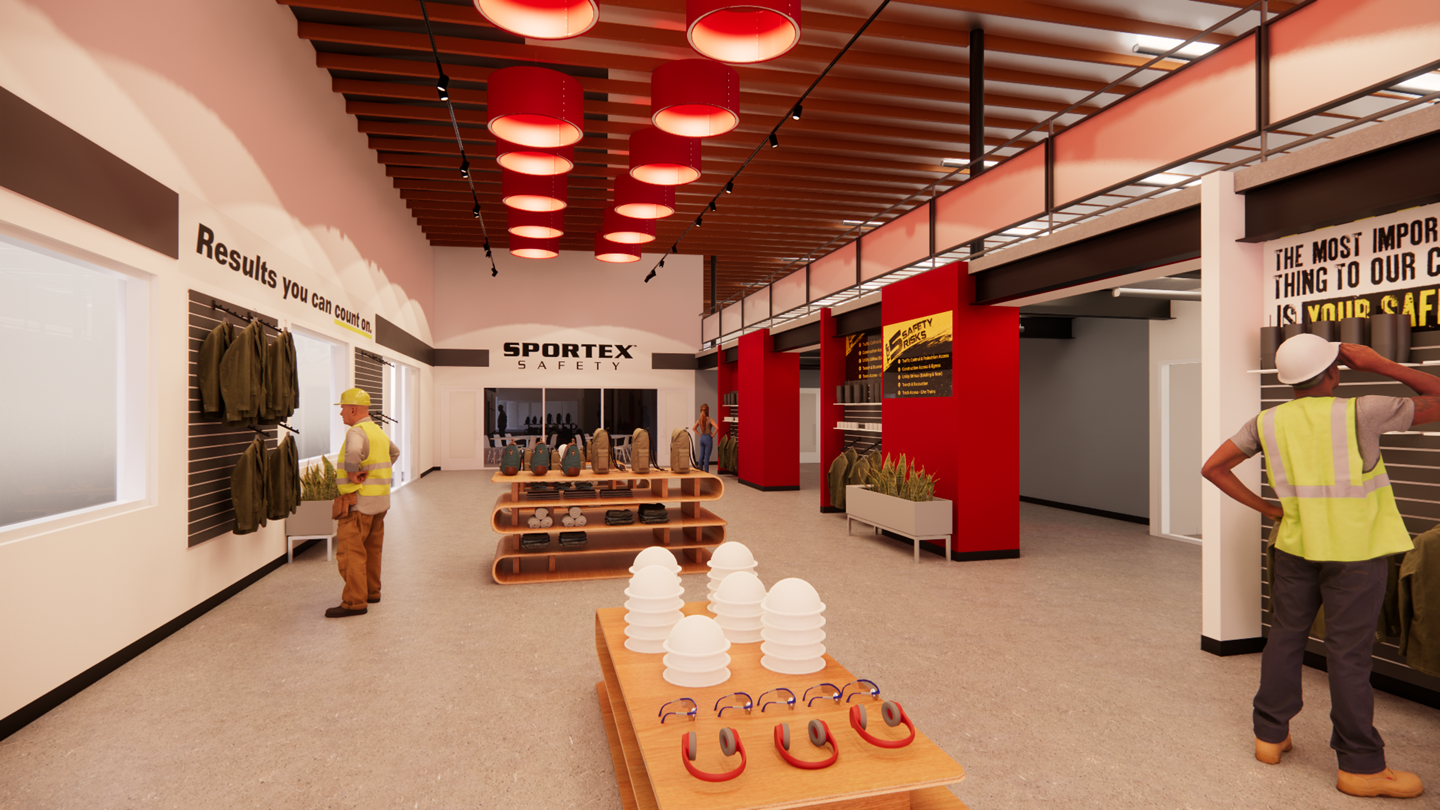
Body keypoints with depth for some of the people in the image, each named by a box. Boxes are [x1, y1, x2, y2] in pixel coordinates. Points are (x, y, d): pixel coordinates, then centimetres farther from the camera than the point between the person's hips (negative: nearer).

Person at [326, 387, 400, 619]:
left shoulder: (356, 432, -16)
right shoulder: (378, 431, 15)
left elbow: (354, 452, -40)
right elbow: (394, 452, 33)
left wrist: (352, 473, -24)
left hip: (360, 502, -10)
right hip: (380, 500, 10)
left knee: (350, 551, -5)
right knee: (372, 549, 17)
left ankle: (354, 602, -3)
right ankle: (372, 591, 26)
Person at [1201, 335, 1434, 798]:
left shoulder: (1267, 423, -1)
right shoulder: (1361, 413, -13)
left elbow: (1214, 468, 1)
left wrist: (1265, 508, 6)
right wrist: (1381, 366, -1)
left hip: (1295, 545, 4)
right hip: (1355, 551, -3)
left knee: (1285, 637, 13)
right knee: (1349, 653, 2)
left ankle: (1270, 735, 24)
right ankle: (1360, 766, 14)